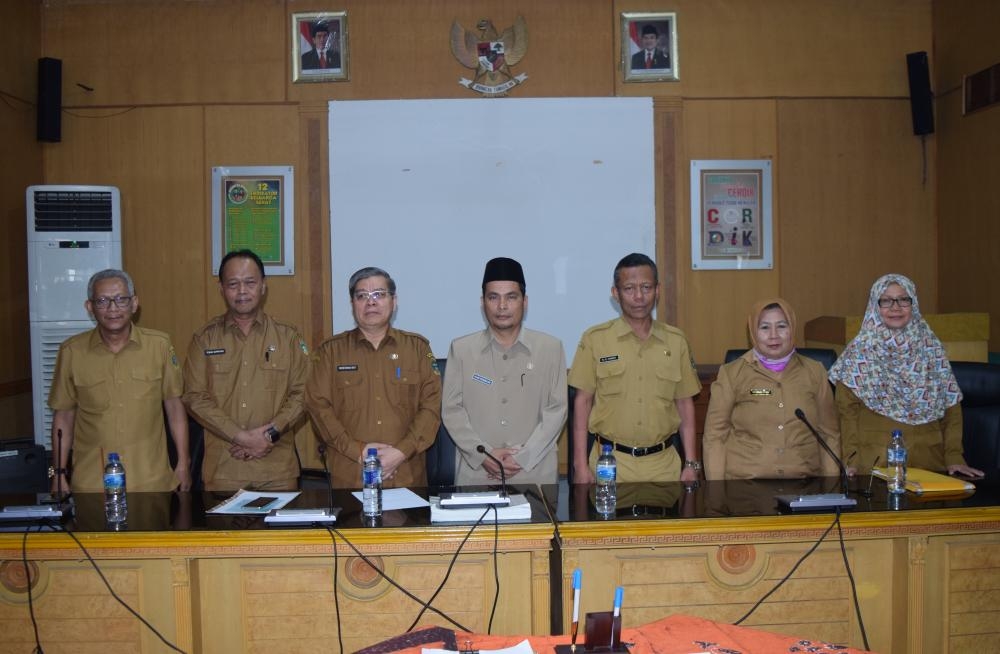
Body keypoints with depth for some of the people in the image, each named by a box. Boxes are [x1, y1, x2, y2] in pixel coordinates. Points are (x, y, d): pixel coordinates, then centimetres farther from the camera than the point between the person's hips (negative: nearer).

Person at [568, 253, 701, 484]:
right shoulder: (594, 339, -2)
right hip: (610, 463, -2)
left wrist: (691, 464, 4)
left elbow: (685, 404, 8)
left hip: (663, 464, 2)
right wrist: (581, 465, -5)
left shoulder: (676, 341, 5)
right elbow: (583, 402, -1)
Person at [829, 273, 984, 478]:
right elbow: (847, 411, 0)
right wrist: (852, 461, -9)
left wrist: (954, 458, 1)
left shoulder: (931, 347, 10)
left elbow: (951, 407, 11)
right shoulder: (859, 350, 3)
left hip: (927, 460, 2)